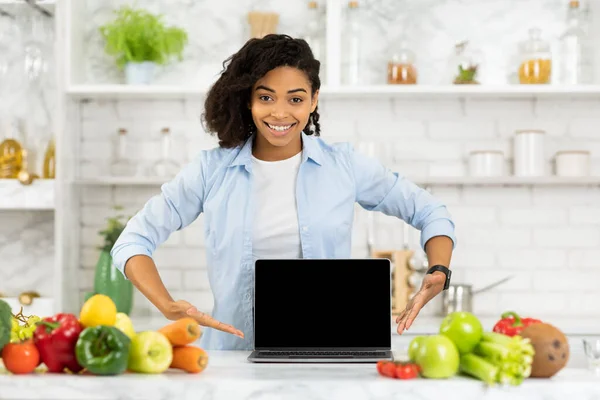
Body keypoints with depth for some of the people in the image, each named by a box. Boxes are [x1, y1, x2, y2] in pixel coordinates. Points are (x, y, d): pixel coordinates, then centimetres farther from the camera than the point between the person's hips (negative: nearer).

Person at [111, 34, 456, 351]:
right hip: (235, 353, 0)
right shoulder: (212, 170, 3)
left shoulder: (344, 165, 3)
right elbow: (134, 241, 4)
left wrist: (437, 275, -7)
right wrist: (168, 307, -14)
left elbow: (431, 214, 12)